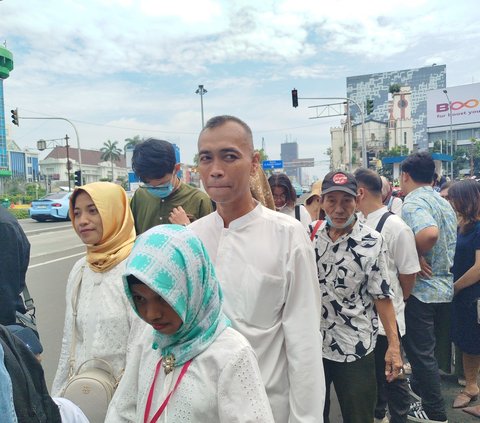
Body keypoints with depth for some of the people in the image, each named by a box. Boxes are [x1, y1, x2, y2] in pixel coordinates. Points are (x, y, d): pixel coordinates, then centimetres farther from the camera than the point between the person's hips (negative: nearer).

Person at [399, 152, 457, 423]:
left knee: (421, 351, 5)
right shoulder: (445, 203, 10)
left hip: (421, 289, -9)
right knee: (428, 347, 23)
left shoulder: (413, 202, -18)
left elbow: (429, 233, -37)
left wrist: (415, 255, -22)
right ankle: (419, 391, 40)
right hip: (444, 286, 9)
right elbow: (448, 242, 17)